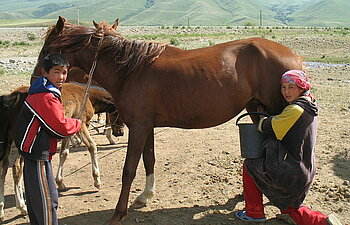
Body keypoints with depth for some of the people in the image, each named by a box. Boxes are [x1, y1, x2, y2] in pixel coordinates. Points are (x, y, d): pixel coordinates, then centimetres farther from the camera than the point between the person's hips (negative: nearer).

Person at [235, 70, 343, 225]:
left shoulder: (295, 110, -22)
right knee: (289, 209, 25)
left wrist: (262, 120, 5)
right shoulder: (309, 108, 8)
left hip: (290, 172, -9)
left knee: (249, 164, 12)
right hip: (306, 171, 9)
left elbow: (268, 127, -16)